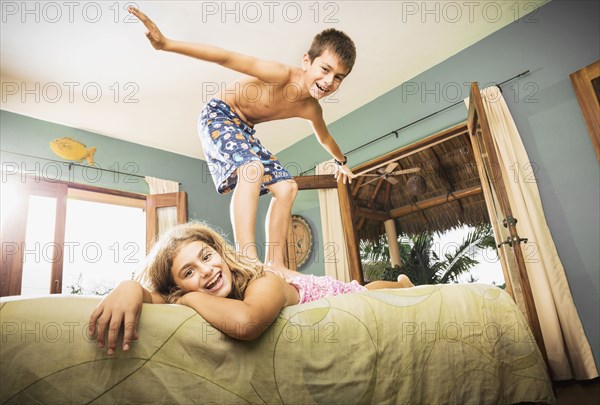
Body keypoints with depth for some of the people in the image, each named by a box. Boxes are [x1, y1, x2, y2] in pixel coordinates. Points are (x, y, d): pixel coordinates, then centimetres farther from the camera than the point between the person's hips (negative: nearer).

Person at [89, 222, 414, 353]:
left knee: (368, 290, 32)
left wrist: (190, 298, -52)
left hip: (336, 294, -4)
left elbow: (245, 323, -69)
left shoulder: (264, 282, -50)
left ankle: (402, 281, 65)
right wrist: (130, 287, -59)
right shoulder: (187, 295, -31)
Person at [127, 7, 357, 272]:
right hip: (218, 114, -8)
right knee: (253, 168, -34)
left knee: (286, 187, 2)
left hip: (243, 130, 8)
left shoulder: (311, 109, -5)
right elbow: (228, 59, -34)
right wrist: (167, 44, -42)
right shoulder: (283, 75, -28)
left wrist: (341, 162, 33)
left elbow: (324, 138, 16)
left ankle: (274, 263, 6)